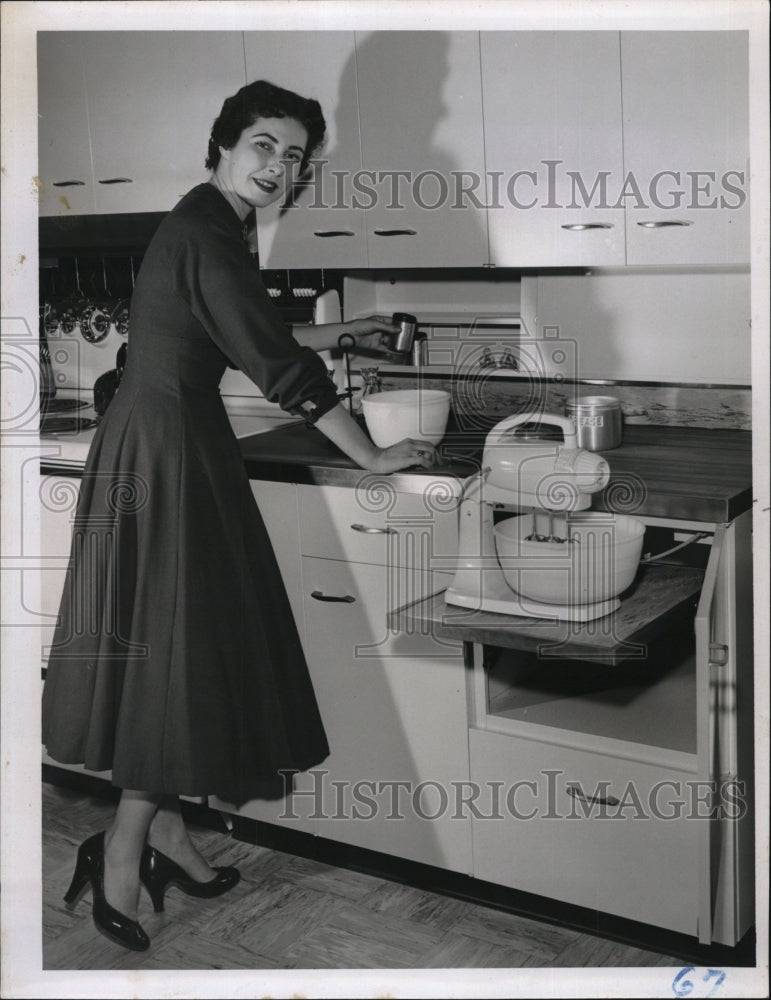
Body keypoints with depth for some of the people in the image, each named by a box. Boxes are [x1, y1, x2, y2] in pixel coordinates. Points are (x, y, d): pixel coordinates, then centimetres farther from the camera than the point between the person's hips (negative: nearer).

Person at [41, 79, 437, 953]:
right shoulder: (206, 233, -17)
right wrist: (371, 456, -15)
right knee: (175, 638, -3)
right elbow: (276, 363, -21)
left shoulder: (209, 225, 14)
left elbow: (246, 334, 28)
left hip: (178, 441, 10)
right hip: (162, 448, -10)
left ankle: (163, 828, 25)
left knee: (188, 640, 13)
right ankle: (124, 848, 10)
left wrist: (339, 332, 34)